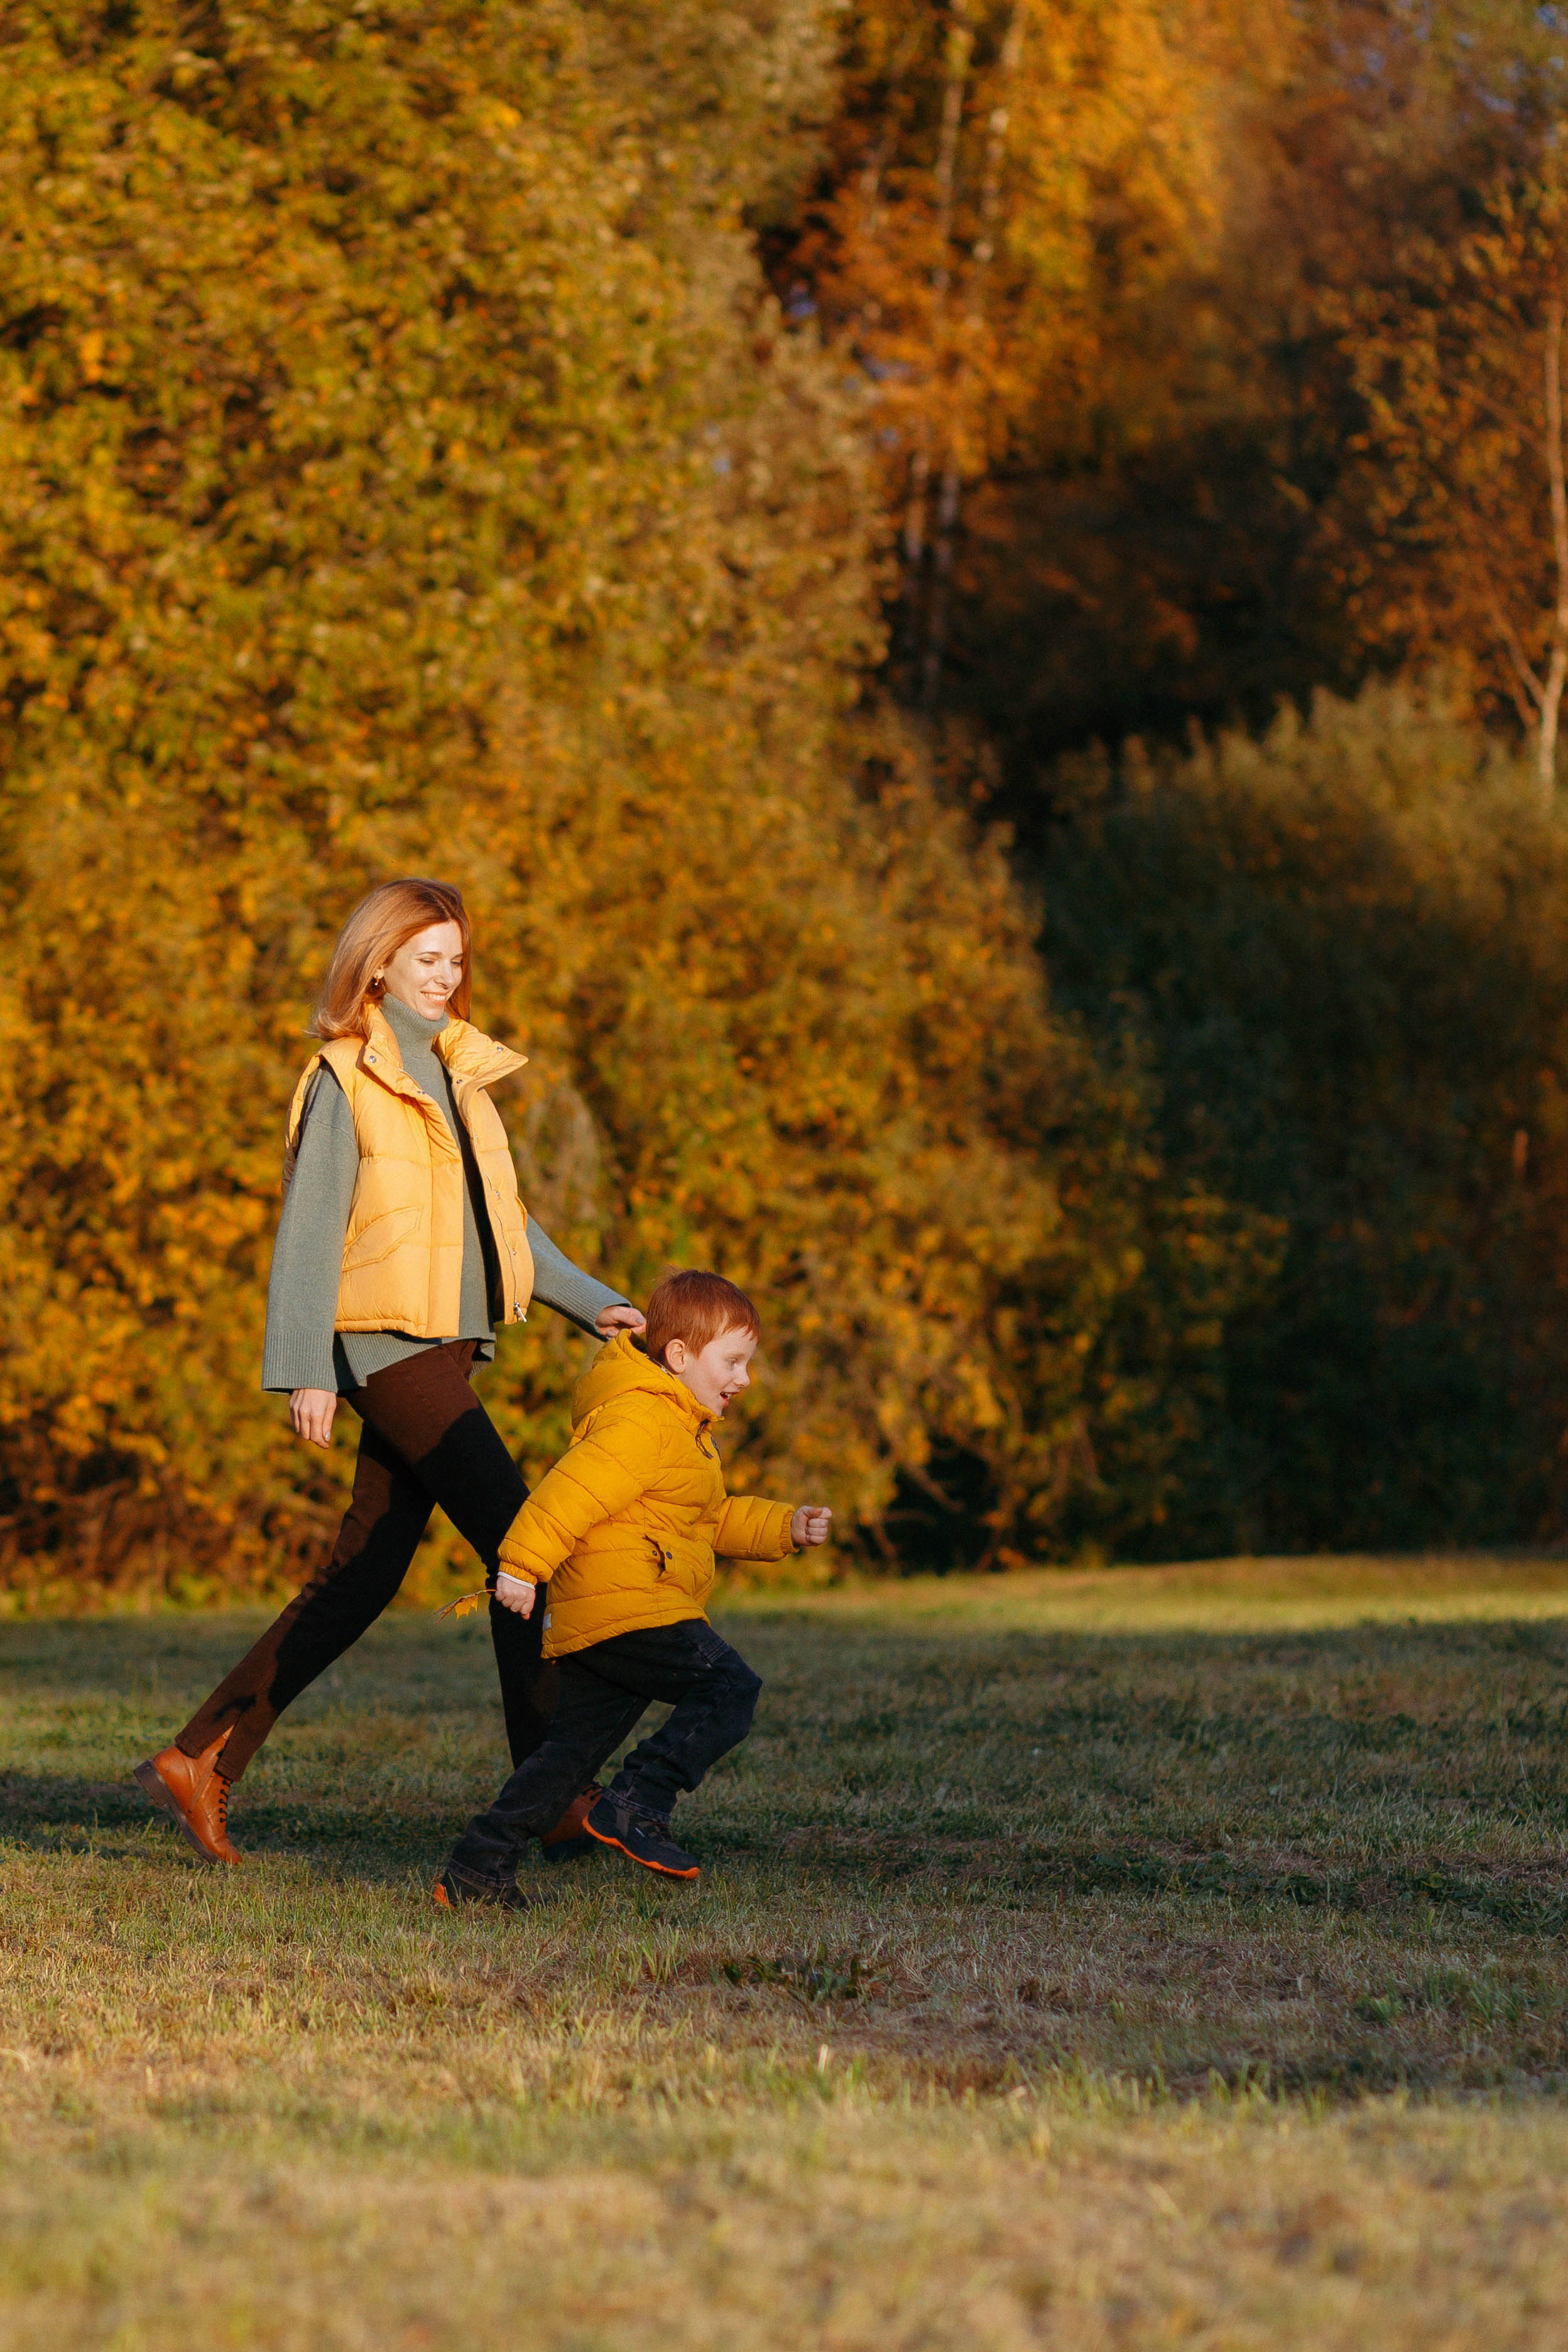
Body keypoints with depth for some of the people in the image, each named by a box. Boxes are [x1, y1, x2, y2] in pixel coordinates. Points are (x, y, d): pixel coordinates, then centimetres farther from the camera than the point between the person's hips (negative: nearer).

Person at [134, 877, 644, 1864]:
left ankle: (203, 1761, 12)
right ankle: (555, 1793, -10)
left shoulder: (455, 1071, 18)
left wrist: (590, 1302, 12)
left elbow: (500, 1218, 22)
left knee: (362, 1580, 8)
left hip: (443, 1349, 8)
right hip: (389, 1343, -8)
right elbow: (309, 1232, -9)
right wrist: (304, 1370, -14)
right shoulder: (347, 1080, -6)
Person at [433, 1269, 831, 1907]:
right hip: (623, 1607, -11)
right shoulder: (641, 1418, -11)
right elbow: (574, 1489, -20)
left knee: (571, 1751, 10)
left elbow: (716, 1519, 33)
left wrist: (786, 1526, 21)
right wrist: (524, 1563, -26)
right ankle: (635, 1807, -19)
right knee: (731, 1688, -17)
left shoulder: (682, 1427, 26)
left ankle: (475, 1870, 11)